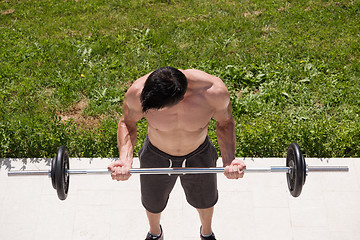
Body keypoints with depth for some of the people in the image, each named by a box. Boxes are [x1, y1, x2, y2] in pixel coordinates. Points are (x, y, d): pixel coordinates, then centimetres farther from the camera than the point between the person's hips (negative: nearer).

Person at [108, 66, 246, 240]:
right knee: (153, 203, 27)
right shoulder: (137, 93, -35)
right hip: (156, 158, 0)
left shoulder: (214, 92, -35)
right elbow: (127, 123, -13)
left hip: (199, 157, 0)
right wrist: (125, 159, -30)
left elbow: (225, 122, -13)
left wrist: (229, 159, -29)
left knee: (204, 200, 29)